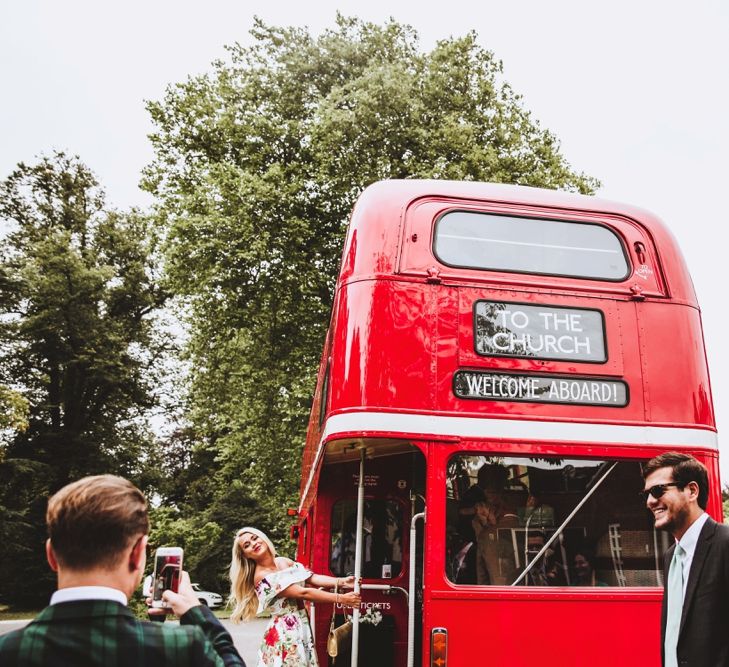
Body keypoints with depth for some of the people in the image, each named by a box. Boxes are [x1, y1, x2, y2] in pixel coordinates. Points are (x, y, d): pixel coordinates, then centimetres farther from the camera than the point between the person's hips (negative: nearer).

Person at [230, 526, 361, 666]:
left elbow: (313, 578, -3)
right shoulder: (261, 577, -18)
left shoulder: (283, 561, 6)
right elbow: (303, 593, -21)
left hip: (302, 626, 6)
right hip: (285, 632, -6)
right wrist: (341, 598, -22)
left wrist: (342, 582, -18)